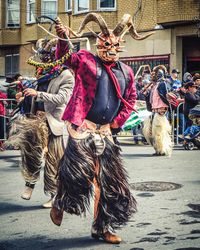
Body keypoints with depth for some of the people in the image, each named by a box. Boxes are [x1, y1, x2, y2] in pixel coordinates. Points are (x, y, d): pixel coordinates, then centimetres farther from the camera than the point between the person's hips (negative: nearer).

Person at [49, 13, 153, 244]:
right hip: (81, 128, -5)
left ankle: (102, 228, 22)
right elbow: (67, 58, -12)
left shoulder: (126, 72, 13)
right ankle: (59, 205, 19)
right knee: (77, 170, -13)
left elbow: (130, 100, 20)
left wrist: (119, 120, 9)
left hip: (104, 132, 5)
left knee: (108, 181, 8)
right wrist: (63, 40, -32)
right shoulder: (85, 60, 2)